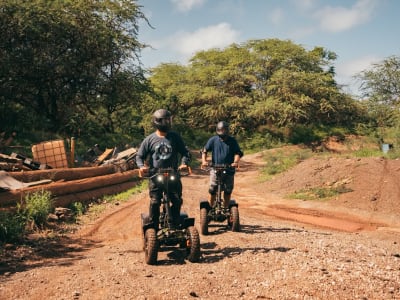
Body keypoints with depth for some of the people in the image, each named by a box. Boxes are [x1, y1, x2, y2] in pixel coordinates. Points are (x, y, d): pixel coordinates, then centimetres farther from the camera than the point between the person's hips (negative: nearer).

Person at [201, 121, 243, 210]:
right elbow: (204, 150, 4)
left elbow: (238, 153, -1)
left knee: (228, 191, 6)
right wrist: (204, 161, -14)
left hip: (229, 170, 1)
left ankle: (226, 209, 22)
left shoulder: (232, 141, 3)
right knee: (212, 190, -6)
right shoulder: (213, 140, 2)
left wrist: (235, 162, -21)